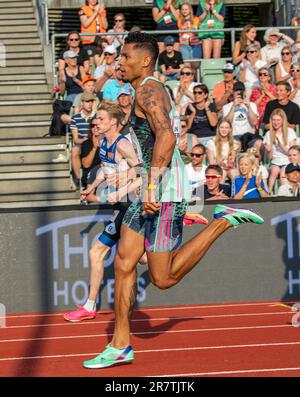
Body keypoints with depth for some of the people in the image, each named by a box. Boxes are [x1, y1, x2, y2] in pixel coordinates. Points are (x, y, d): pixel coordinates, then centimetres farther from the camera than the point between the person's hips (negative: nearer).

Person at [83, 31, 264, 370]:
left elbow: (166, 136, -30)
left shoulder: (148, 91, -14)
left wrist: (152, 187, -33)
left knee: (163, 278, -6)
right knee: (123, 263, 8)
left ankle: (224, 221, 1)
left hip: (163, 193, -10)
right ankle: (120, 345, 13)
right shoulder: (152, 91, 18)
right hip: (152, 191, 10)